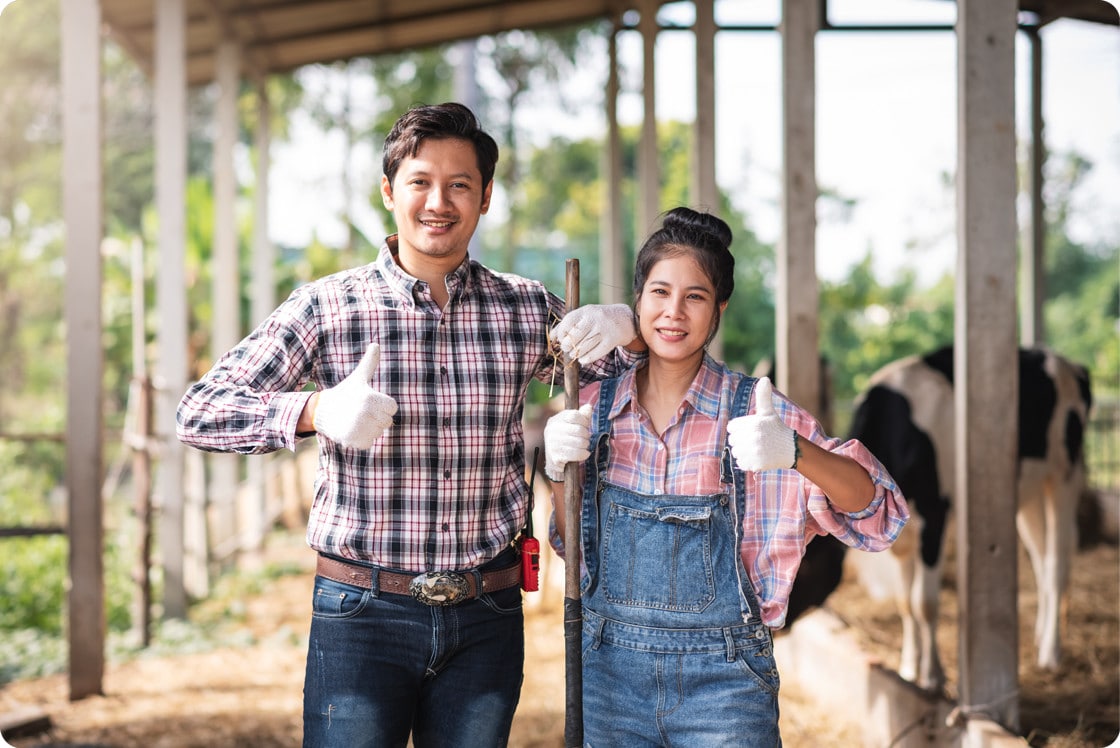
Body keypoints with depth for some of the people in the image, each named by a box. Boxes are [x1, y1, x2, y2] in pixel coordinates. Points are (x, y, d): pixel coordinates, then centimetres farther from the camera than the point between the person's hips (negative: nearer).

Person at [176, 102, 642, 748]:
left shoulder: (528, 309, 5)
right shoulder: (327, 307, -3)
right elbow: (200, 413, -6)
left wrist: (622, 327, -8)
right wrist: (318, 412, -24)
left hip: (487, 620, 3)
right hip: (362, 614, -2)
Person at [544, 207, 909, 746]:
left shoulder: (757, 410, -7)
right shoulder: (593, 408, 3)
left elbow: (877, 516, -14)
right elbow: (574, 545, 11)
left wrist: (794, 451, -31)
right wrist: (559, 471, -8)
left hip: (722, 681, -2)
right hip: (608, 671, 3)